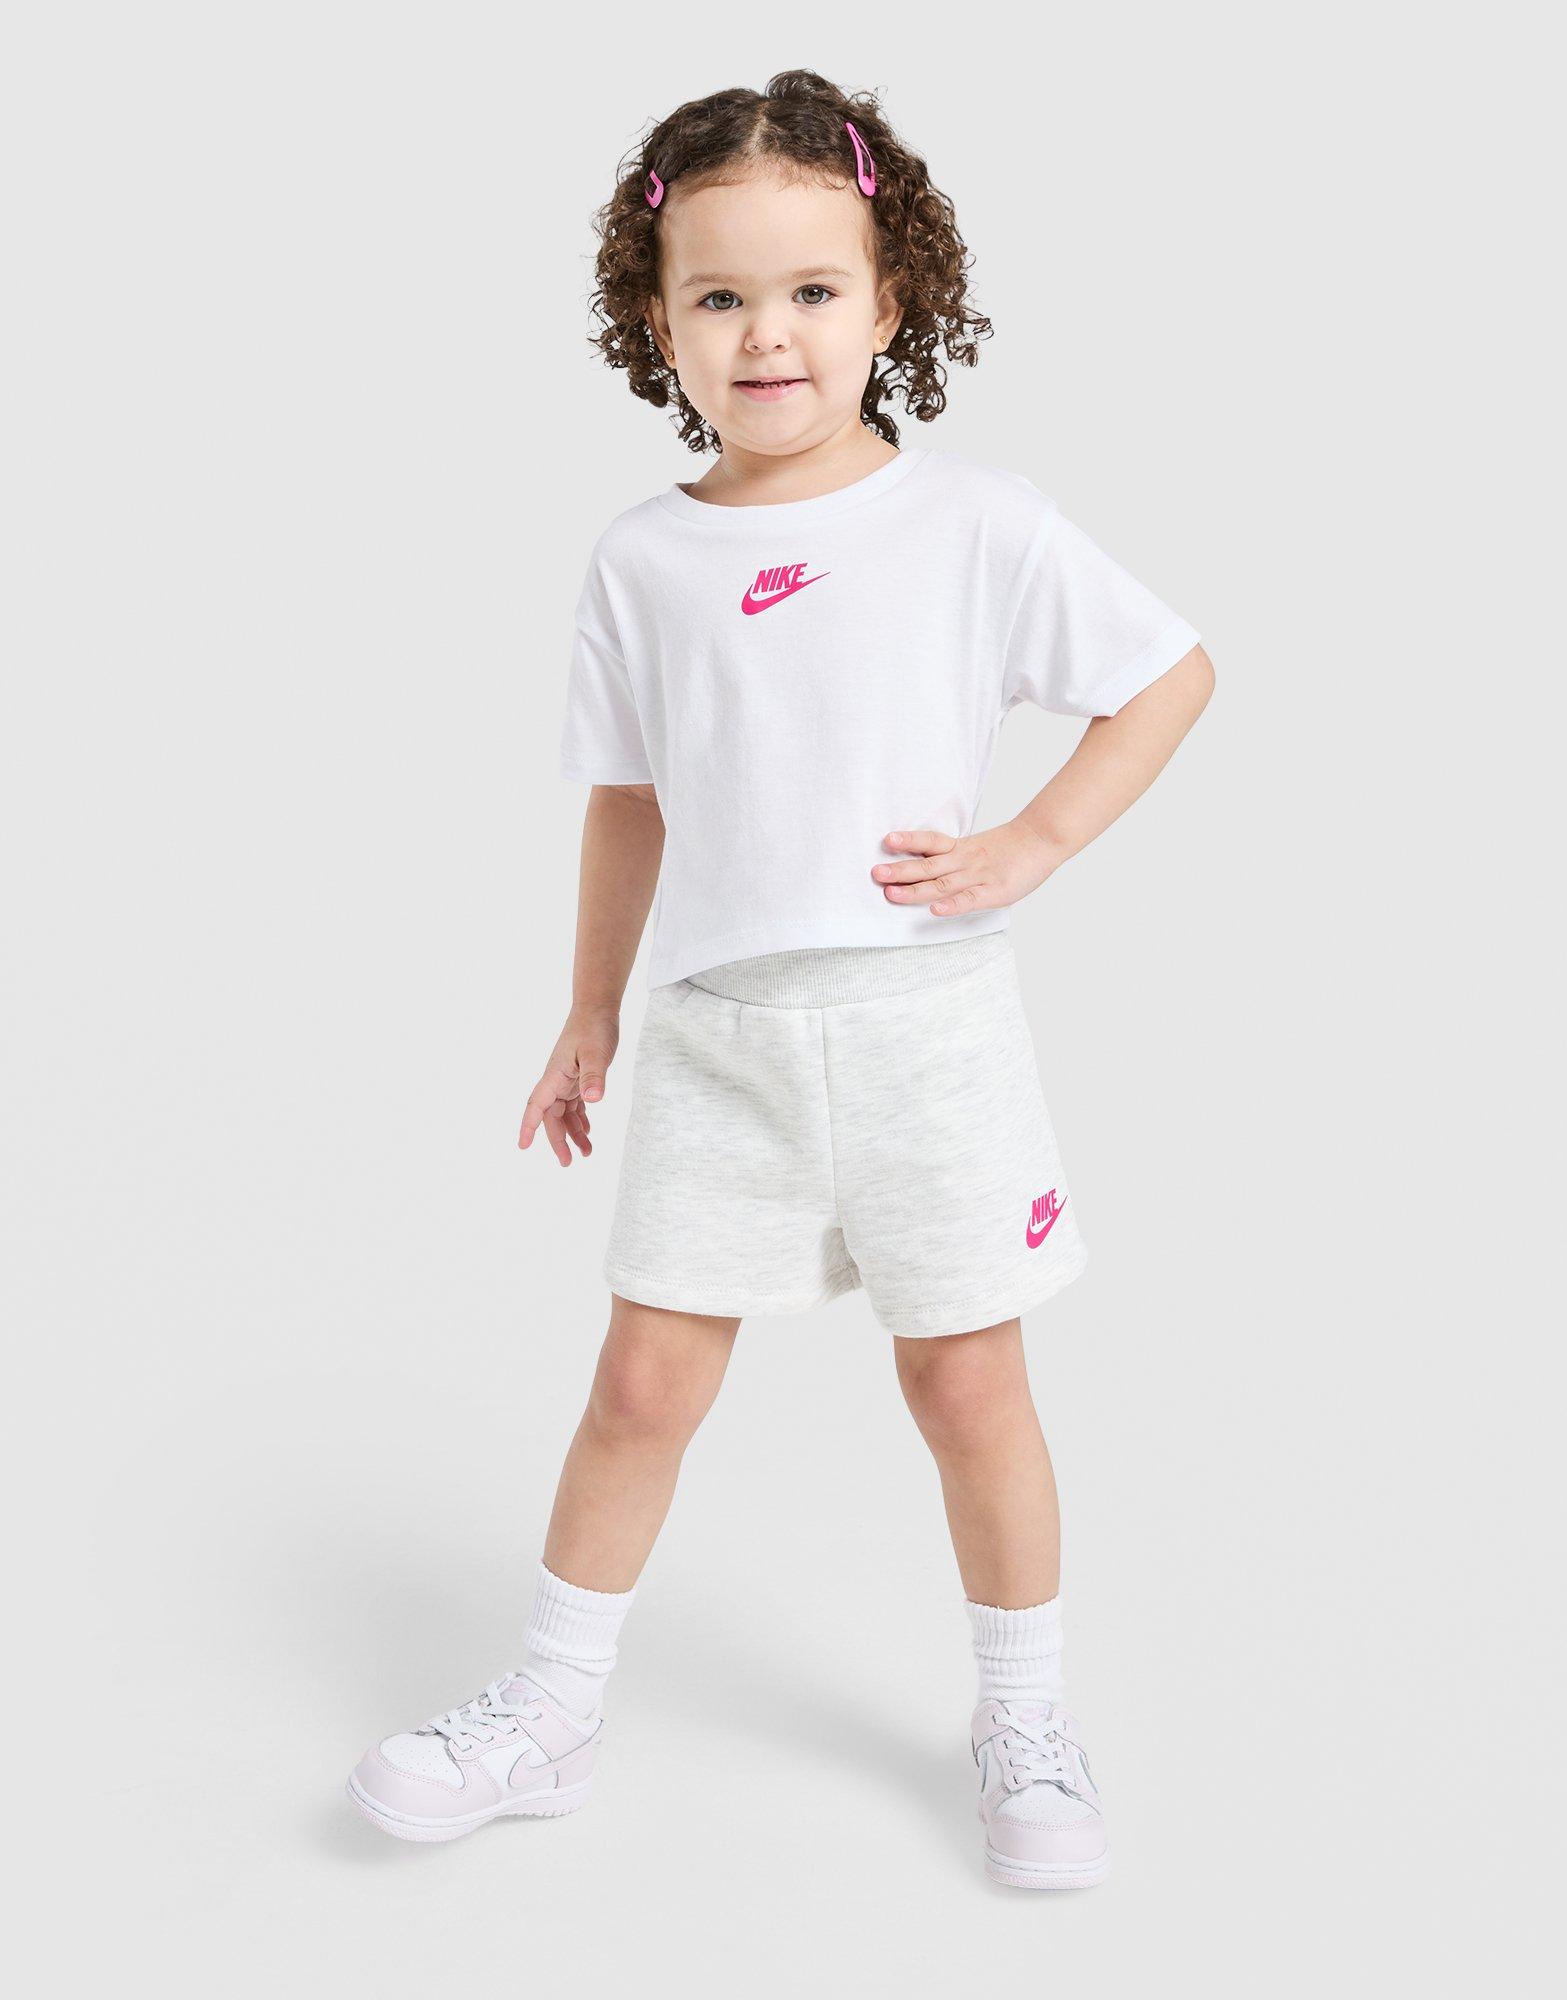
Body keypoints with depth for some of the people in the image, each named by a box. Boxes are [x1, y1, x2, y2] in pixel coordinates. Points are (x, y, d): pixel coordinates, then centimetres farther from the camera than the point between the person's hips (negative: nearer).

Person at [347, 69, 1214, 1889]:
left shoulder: (974, 525, -5)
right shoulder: (646, 560, 3)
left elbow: (1176, 672, 1)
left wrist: (1027, 846, -8)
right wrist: (591, 1011, 17)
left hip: (918, 1016, -2)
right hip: (714, 1033, 2)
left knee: (966, 1386, 7)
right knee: (645, 1382, 7)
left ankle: (1025, 1721, 27)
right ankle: (549, 1712, 25)